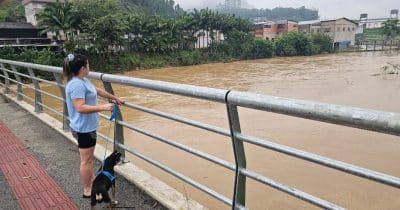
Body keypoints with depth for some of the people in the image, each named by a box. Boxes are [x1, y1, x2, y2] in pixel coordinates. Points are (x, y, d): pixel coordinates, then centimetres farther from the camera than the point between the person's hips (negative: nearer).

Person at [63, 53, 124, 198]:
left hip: (88, 126, 10)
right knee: (86, 160, 4)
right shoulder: (77, 84, -25)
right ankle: (87, 190, 18)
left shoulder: (83, 81, 7)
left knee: (89, 157, 25)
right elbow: (81, 108, -31)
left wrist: (115, 98, 26)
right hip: (84, 128, -10)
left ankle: (92, 180, 43)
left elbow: (98, 91, 19)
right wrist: (102, 107, -28)